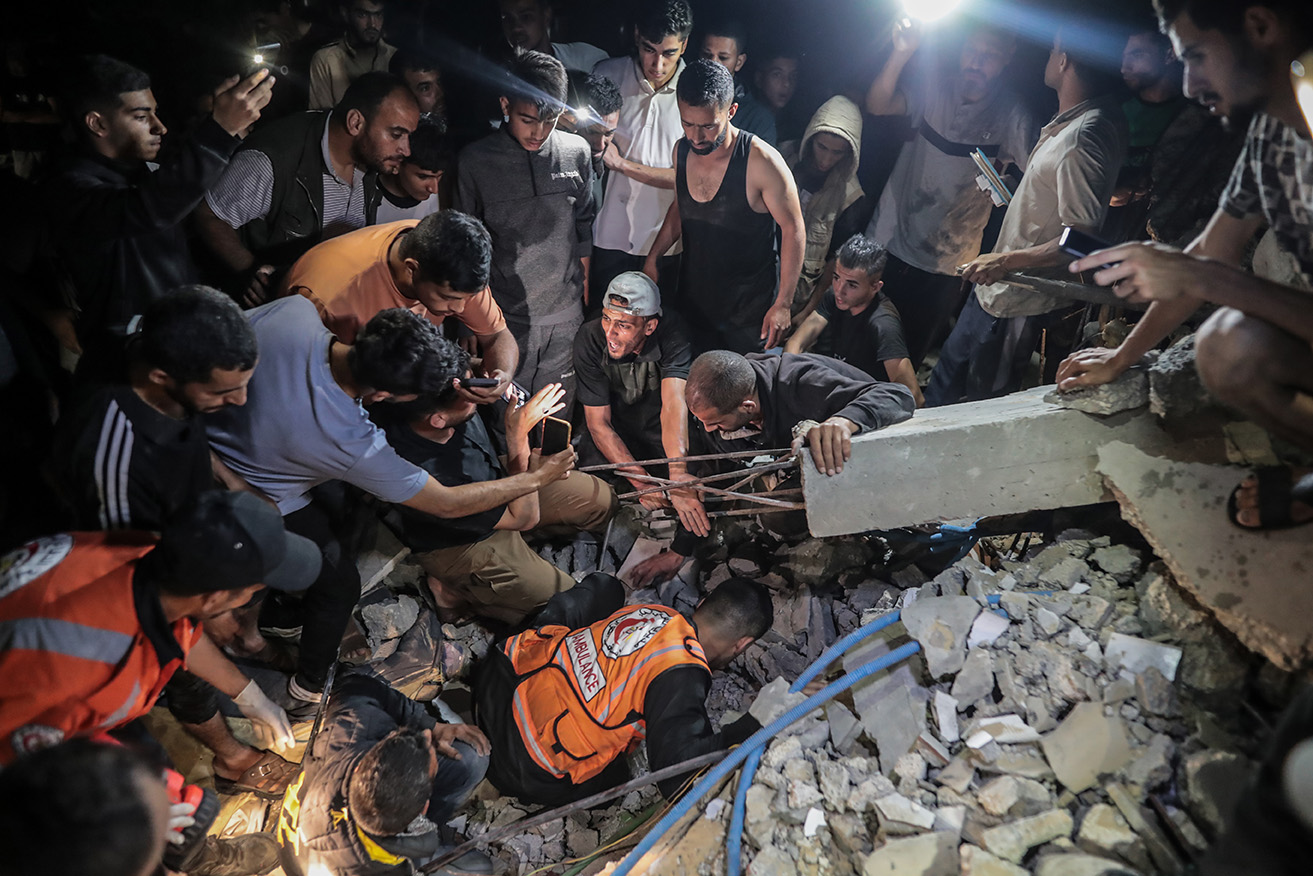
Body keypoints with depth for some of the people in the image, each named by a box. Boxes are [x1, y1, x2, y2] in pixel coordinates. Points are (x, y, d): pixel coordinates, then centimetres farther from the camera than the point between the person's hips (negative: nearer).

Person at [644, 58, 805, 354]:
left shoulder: (762, 161, -20)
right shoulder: (682, 151, -1)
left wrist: (783, 304, -14)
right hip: (693, 301, 5)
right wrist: (653, 258, 10)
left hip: (751, 309, -5)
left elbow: (793, 229, -13)